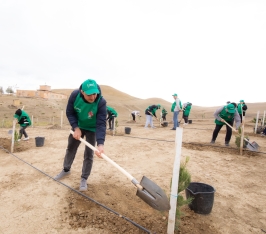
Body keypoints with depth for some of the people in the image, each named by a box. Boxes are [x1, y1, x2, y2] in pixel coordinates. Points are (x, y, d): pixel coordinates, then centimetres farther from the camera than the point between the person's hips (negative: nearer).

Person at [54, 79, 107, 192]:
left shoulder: (101, 102, -36)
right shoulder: (75, 95, -29)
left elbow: (101, 124, -38)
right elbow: (69, 112, -14)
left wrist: (100, 144, -49)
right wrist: (76, 128, -26)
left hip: (92, 129, -3)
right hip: (78, 126, 3)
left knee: (88, 154, -2)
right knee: (70, 148, 17)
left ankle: (84, 179, 17)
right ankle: (66, 170, 41)